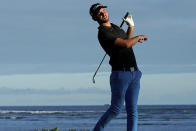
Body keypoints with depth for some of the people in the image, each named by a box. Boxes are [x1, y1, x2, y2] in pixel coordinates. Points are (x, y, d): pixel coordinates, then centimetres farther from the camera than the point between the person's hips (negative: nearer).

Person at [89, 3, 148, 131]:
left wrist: (131, 26, 25)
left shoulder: (114, 27, 16)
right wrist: (139, 37, -7)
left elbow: (127, 39, 36)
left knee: (132, 110, 0)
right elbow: (126, 44, -23)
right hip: (120, 74, -7)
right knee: (116, 109, -4)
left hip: (134, 73, 7)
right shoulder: (103, 34, -14)